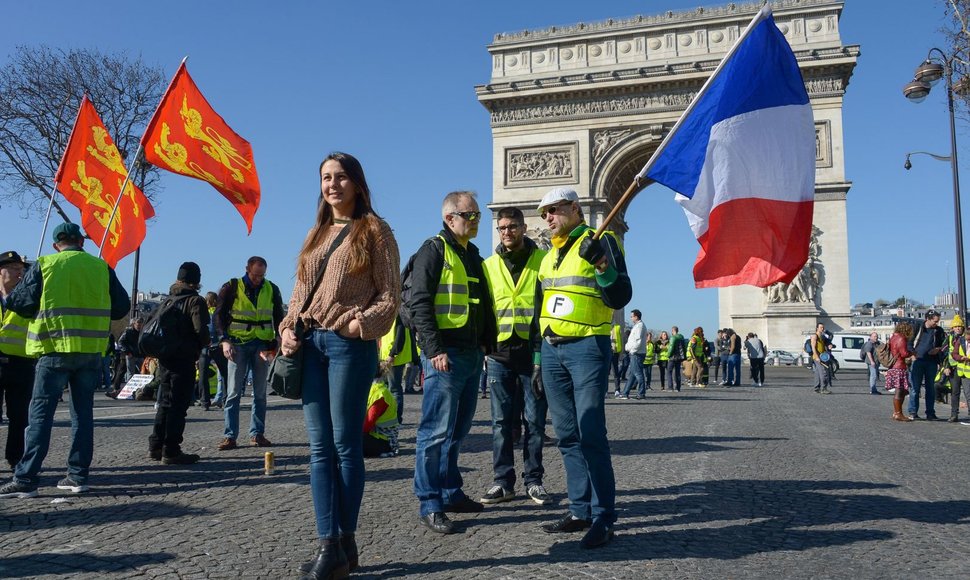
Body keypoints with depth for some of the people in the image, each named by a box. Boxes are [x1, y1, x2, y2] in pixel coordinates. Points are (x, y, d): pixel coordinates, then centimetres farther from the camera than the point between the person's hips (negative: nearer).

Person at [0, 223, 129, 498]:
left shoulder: (44, 265, -1)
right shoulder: (101, 268, 5)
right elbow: (121, 307, 8)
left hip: (56, 349, -3)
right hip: (91, 351, 3)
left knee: (40, 413, 1)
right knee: (83, 413, 10)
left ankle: (25, 480, -2)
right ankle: (78, 476, 12)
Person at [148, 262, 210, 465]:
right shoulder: (195, 300, -9)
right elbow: (201, 329, -18)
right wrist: (203, 345, 1)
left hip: (164, 357, 7)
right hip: (184, 359, -7)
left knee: (165, 403, 17)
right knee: (178, 406, -3)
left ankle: (155, 447, 23)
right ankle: (171, 451, -1)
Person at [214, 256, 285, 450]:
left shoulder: (271, 289, 6)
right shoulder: (231, 288, -1)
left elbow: (278, 317, 13)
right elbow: (220, 315, 0)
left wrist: (278, 339, 0)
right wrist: (224, 340, -11)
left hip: (262, 344, 2)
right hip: (238, 344, -2)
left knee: (260, 393, 5)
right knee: (234, 392, -2)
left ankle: (257, 434, 12)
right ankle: (230, 436, 1)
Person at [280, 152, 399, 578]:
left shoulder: (374, 231, 1)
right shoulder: (316, 234, 19)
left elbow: (390, 295, -4)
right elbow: (299, 292, 18)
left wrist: (360, 324, -20)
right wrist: (288, 329, 2)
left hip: (349, 344, -6)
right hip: (309, 345, 6)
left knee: (345, 445, 0)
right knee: (320, 448, 4)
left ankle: (346, 541, 11)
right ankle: (329, 543, 10)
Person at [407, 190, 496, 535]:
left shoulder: (472, 255, 19)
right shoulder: (434, 250, -6)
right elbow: (419, 303, -14)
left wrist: (488, 342, 15)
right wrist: (434, 350, -20)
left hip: (472, 354, 9)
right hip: (445, 354, -9)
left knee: (458, 430, 15)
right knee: (437, 431, -5)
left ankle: (450, 492, 26)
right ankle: (430, 506, 3)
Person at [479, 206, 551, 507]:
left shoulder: (543, 260, 3)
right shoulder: (489, 265, 11)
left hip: (534, 352, -2)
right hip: (499, 354, 2)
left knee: (535, 420, 5)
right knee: (502, 422, 6)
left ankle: (533, 480, 17)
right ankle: (503, 481, 15)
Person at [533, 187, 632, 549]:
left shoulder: (601, 241, -1)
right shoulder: (549, 257, 19)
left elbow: (621, 297, -10)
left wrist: (599, 262, -24)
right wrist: (539, 361, 18)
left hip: (587, 348, -7)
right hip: (552, 352, 7)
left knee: (591, 435, -10)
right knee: (567, 436, 8)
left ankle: (603, 518, -2)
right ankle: (581, 511, 16)